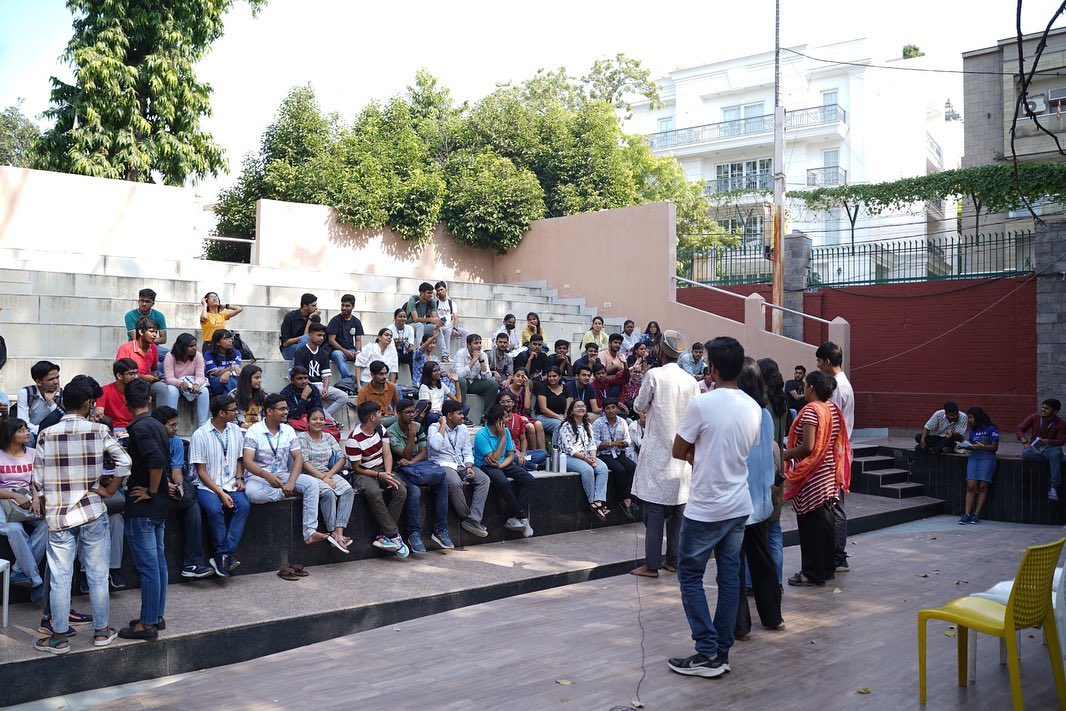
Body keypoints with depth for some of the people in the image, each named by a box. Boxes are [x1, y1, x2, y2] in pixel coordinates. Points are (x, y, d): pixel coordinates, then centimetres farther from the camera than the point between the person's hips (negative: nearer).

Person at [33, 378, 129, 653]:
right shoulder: (99, 431, -5)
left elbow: (38, 481, 0)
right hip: (92, 513, -1)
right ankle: (101, 631, 19)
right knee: (98, 576, 9)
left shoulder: (46, 435, -2)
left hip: (58, 515, 1)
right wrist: (109, 489, -3)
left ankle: (59, 637, 14)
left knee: (60, 577, 7)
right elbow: (124, 462, -15)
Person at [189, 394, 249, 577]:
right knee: (215, 509, -33)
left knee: (244, 505, -26)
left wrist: (239, 477, 1)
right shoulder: (200, 435, -7)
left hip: (231, 484, 4)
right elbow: (201, 471, -8)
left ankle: (223, 555, -26)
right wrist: (220, 493, -16)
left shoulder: (236, 431, 10)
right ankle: (227, 555, -18)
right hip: (207, 486, -4)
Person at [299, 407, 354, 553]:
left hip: (329, 474, 5)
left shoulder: (329, 438, 16)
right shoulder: (302, 437, 0)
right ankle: (334, 533, -31)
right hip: (310, 476, -5)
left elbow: (341, 458, 8)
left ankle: (339, 532, -36)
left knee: (348, 490, -24)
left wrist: (329, 474, -9)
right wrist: (322, 478, -17)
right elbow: (304, 463, -10)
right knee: (328, 493, -34)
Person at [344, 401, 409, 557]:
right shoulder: (354, 439, -15)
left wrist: (388, 474, -16)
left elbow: (387, 455, 2)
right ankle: (393, 536, -31)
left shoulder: (380, 429, 5)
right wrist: (379, 475, -20)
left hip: (382, 469, 6)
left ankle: (383, 536, -22)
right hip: (363, 473, -6)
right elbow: (357, 468, -11)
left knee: (401, 490, -23)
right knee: (374, 493, -38)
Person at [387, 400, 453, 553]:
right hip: (402, 470, -5)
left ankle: (440, 530, -16)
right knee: (414, 490, -35)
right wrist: (412, 434, -18)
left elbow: (424, 452, 4)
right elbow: (406, 455, -14)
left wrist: (411, 462, -15)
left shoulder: (418, 427, 10)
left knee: (442, 482, -20)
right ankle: (414, 534, -23)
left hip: (419, 465, 5)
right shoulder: (392, 432, -8)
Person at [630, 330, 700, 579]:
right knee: (678, 507, 12)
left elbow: (638, 406, -2)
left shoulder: (654, 375, -11)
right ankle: (673, 560, 18)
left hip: (657, 450, -4)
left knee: (654, 509, -2)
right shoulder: (691, 381, 1)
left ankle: (652, 565, -1)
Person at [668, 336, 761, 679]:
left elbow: (678, 452, -7)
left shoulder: (701, 403, -17)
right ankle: (722, 652, 16)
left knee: (690, 575, 5)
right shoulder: (753, 408, 3)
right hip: (739, 506, 6)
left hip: (705, 508, -6)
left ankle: (708, 654, 2)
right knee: (729, 577, 11)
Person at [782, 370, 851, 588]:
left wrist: (783, 455, -13)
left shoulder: (811, 410, -18)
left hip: (811, 478, -9)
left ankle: (812, 573, 5)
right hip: (829, 475, 9)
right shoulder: (834, 409, 8)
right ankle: (828, 568, 24)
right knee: (826, 521, 15)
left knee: (810, 524, -1)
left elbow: (807, 447, -25)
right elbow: (838, 443, 13)